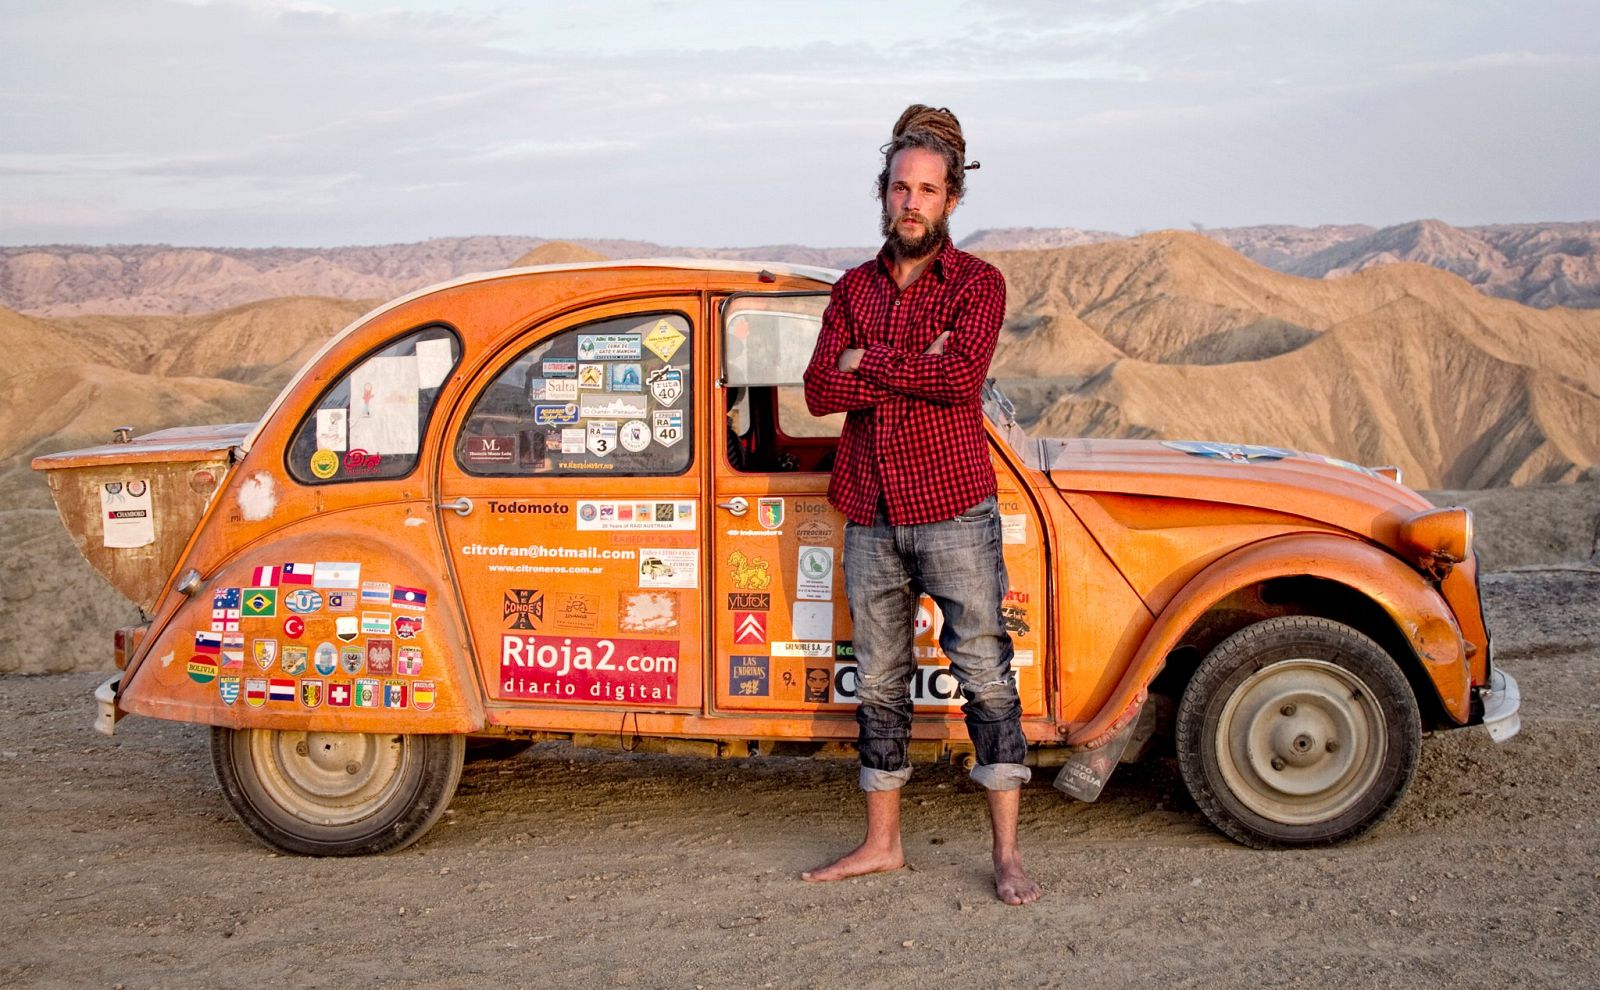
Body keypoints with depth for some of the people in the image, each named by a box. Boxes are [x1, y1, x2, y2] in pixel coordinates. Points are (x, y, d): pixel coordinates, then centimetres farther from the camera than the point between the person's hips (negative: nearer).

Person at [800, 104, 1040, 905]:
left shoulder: (977, 283, -1)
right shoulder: (854, 289, 12)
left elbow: (962, 376, -18)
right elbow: (821, 390, -1)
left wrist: (867, 364, -10)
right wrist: (916, 373, -13)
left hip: (954, 509, -4)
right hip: (871, 515, 5)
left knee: (984, 674, -3)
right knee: (878, 680, 11)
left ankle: (1007, 852, 5)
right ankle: (881, 841, 23)